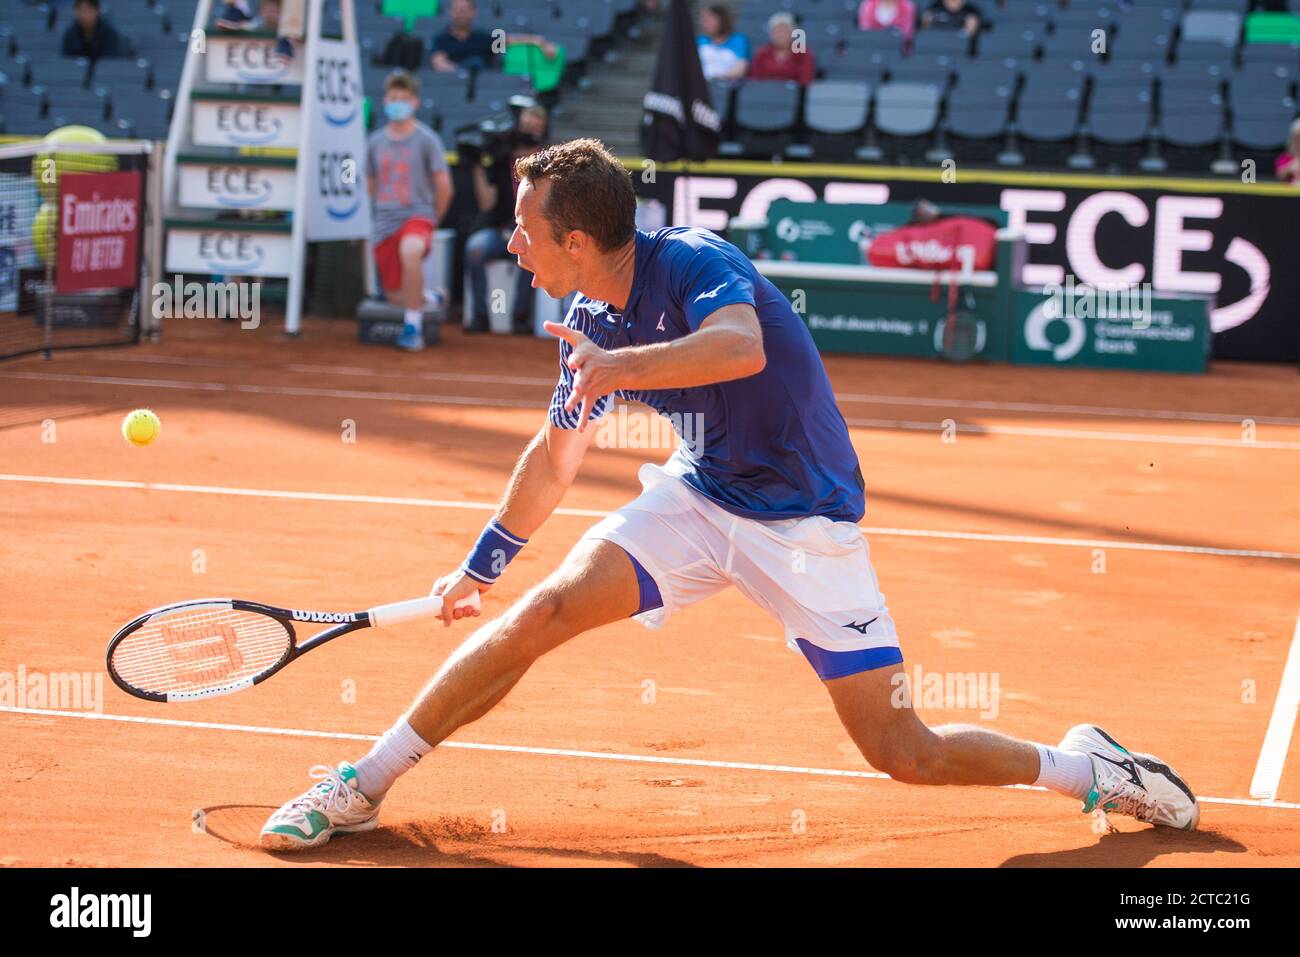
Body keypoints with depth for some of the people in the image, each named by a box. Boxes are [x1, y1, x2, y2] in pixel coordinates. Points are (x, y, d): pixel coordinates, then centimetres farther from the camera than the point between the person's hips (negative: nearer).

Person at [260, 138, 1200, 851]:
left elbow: (742, 348, -45)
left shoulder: (693, 263, -22)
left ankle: (1083, 767, 18)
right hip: (698, 499, 6)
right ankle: (362, 785, -5)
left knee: (903, 753, -7)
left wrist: (623, 366, -60)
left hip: (807, 523, -5)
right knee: (542, 612, -15)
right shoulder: (588, 322, 0)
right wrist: (480, 566, 21)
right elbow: (556, 455, 16)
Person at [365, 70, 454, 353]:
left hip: (419, 215, -5)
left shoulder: (427, 139, -3)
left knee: (410, 251, -40)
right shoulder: (376, 141, 9)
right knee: (395, 295, 5)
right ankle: (430, 298, 41)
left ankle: (413, 326, -29)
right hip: (385, 223, 5)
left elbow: (444, 187, -1)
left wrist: (432, 221, 5)